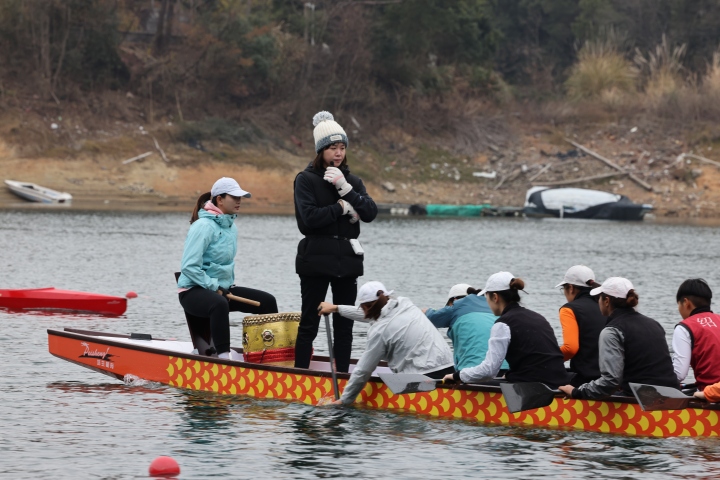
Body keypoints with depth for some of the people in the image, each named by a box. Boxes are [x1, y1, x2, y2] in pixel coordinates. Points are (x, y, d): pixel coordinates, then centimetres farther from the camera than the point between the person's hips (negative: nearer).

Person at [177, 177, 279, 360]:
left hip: (222, 289, 9)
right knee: (219, 304, -41)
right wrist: (214, 288, -20)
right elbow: (190, 267, -22)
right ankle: (224, 354, -43)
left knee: (267, 301, 2)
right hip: (194, 290, -9)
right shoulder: (203, 226, -16)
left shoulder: (231, 226, 9)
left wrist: (228, 287, 10)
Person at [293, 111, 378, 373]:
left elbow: (370, 213, -2)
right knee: (309, 323, -2)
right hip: (316, 259, -5)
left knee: (344, 324, 7)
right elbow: (309, 217, -16)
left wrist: (346, 189, -12)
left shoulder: (352, 181, 13)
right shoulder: (306, 180, -1)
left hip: (347, 259, 5)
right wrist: (342, 207, -9)